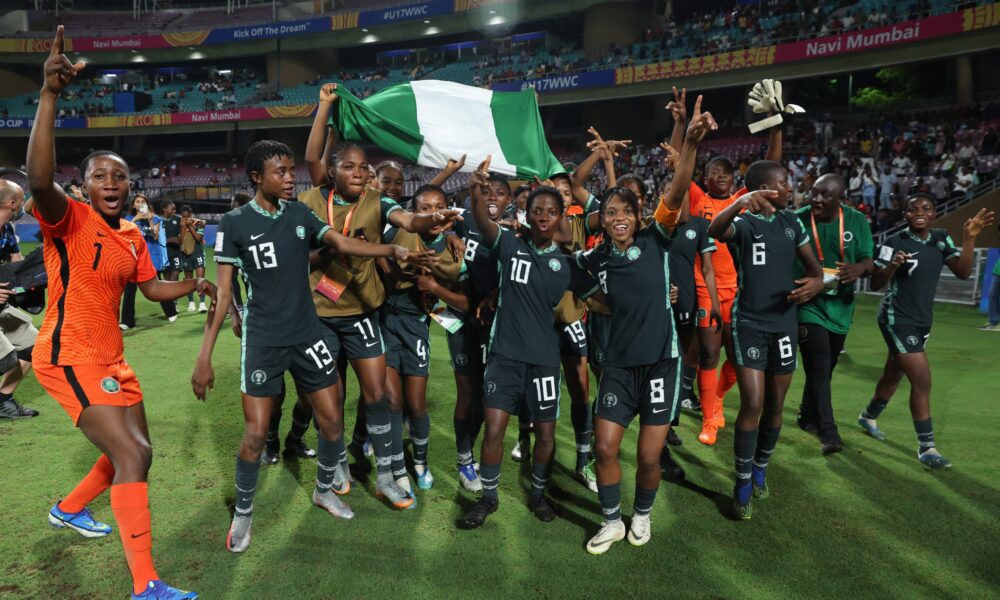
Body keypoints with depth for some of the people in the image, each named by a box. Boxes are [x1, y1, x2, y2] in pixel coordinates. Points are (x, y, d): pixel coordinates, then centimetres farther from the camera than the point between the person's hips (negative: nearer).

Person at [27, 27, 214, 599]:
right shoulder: (70, 218, -14)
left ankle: (68, 508, 47)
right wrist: (50, 94, -44)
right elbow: (40, 179, -35)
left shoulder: (132, 236, 8)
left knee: (134, 453, 19)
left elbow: (153, 287, 18)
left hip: (111, 357, 8)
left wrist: (196, 284, 0)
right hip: (70, 357, -8)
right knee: (132, 455, -16)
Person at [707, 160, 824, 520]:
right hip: (749, 323, -5)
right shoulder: (744, 223, -12)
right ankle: (743, 484, 7)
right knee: (752, 405, -10)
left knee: (775, 406, 12)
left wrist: (815, 281, -11)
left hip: (784, 322, 6)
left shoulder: (792, 222, 6)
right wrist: (740, 203, -56)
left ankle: (760, 470, 33)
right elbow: (714, 231, -36)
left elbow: (812, 264, 14)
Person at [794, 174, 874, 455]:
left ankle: (807, 415, 35)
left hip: (840, 306, 4)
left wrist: (860, 267, -23)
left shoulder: (857, 221, -2)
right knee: (819, 367, -13)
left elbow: (868, 260, 0)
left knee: (824, 367, 16)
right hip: (808, 303, -4)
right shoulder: (797, 220, -11)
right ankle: (828, 432, -7)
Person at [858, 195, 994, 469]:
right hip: (897, 319, -7)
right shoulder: (894, 243, -15)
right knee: (922, 380, -11)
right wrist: (892, 266, -34)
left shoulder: (941, 239, 3)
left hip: (922, 320, 7)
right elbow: (875, 284, -15)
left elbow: (963, 272, -5)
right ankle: (926, 447, 0)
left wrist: (969, 238, -14)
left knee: (893, 375, 19)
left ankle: (868, 416, 42)